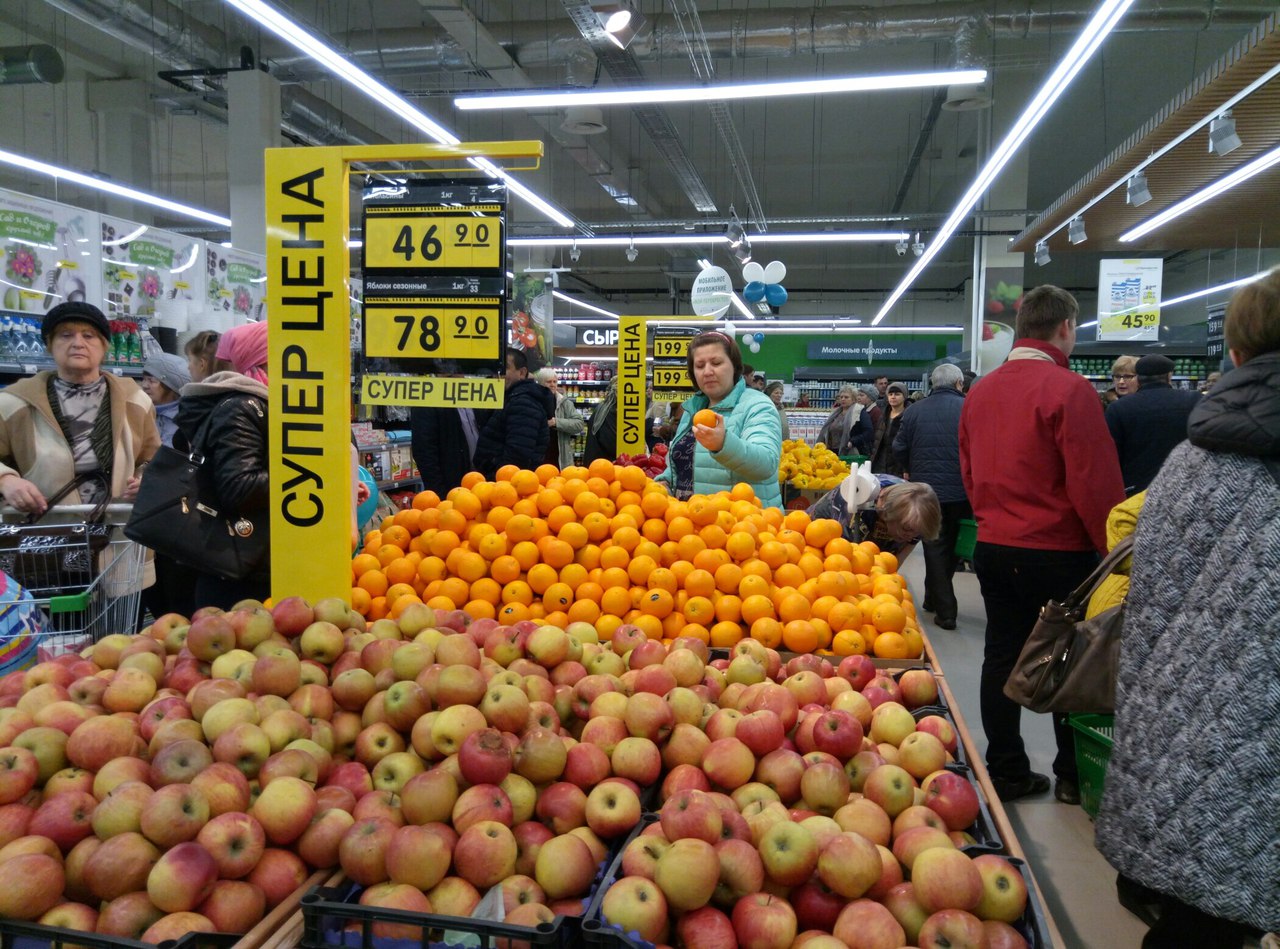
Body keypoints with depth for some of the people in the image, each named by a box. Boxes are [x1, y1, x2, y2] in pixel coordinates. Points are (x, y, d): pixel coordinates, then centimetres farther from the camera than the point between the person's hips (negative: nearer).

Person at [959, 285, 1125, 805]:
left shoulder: (980, 391, 6)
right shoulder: (1069, 389, -16)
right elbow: (1095, 482, -17)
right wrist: (1113, 547, -6)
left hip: (994, 546, 6)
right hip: (1058, 552, -6)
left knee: (1001, 657, 12)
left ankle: (1006, 772, 22)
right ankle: (1074, 776, 23)